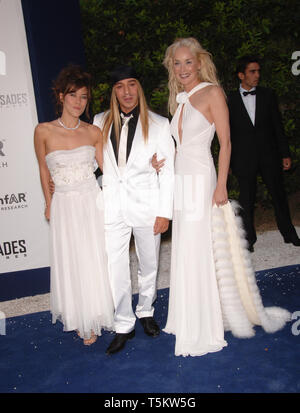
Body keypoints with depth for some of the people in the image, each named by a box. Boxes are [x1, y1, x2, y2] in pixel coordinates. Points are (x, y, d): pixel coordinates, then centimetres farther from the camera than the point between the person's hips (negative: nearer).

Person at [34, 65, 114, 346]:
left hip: (92, 203, 1)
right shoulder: (44, 131, -4)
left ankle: (93, 320, 30)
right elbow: (44, 171, 7)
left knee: (95, 262, 8)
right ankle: (79, 319, 30)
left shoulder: (93, 132, 0)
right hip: (64, 206, -1)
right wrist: (49, 205, 12)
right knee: (71, 264, 8)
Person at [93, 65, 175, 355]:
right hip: (113, 204, 1)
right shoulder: (101, 122, 5)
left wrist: (165, 212, -6)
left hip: (146, 204, -1)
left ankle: (145, 311, 38)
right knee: (115, 269, 2)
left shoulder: (158, 124, -2)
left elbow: (168, 171, -2)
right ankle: (124, 325, 20)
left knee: (149, 265, 14)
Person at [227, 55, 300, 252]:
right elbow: (228, 132, 3)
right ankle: (249, 239, 19)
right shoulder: (230, 99, 1)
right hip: (244, 159, -1)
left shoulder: (268, 95, 7)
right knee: (246, 200, 5)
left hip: (269, 156, 2)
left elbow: (278, 126, 7)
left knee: (279, 195, 9)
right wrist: (228, 161, 0)